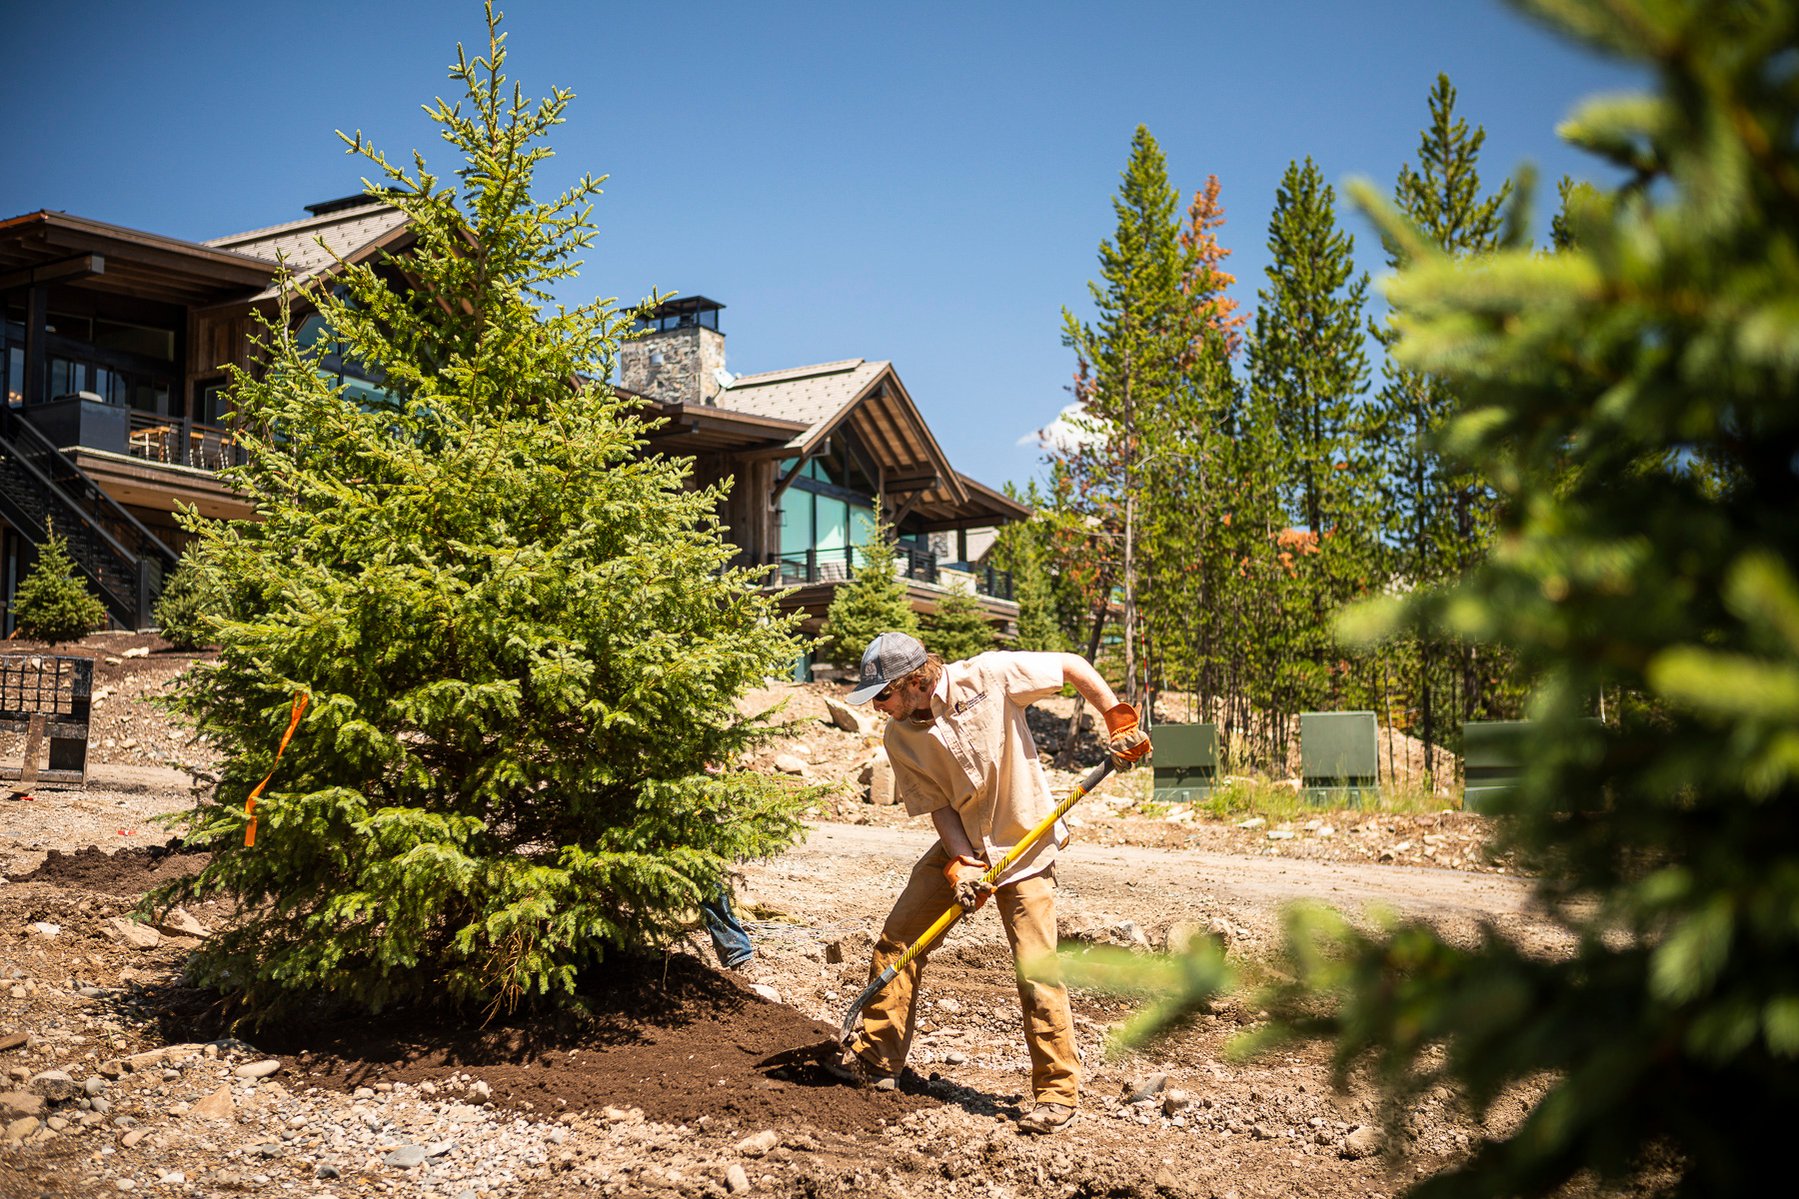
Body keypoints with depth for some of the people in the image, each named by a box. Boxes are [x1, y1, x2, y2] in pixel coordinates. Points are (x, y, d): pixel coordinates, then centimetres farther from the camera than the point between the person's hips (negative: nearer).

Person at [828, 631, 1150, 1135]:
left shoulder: (989, 676, -21)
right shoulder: (900, 738, -7)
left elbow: (1074, 666, -12)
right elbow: (938, 806, -5)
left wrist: (1120, 723, -14)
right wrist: (963, 864, -17)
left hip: (1024, 847, -5)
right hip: (959, 846, 5)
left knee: (1036, 969, -10)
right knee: (896, 940, 2)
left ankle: (1058, 1090, 3)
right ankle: (876, 1059, 16)